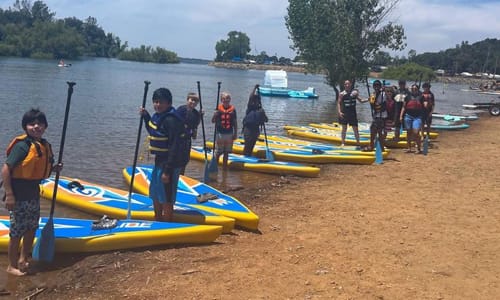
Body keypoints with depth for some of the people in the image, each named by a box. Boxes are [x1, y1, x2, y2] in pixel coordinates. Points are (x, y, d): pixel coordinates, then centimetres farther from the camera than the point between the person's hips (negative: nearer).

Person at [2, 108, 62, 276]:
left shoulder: (45, 146, 5)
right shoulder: (22, 146, -19)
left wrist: (54, 169, 0)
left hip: (33, 193, 8)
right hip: (18, 195, -8)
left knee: (31, 228, 20)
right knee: (17, 231, 3)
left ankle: (23, 259, 38)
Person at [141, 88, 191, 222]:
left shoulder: (171, 120, -22)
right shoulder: (158, 116, 7)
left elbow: (175, 147, -25)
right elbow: (152, 131, 29)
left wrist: (167, 171, -25)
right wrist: (146, 116, 15)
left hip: (170, 163, -10)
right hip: (160, 160, 10)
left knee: (166, 198, 0)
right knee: (155, 194, 23)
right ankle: (158, 222, 40)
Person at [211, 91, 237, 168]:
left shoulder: (233, 109, 0)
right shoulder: (218, 108, -4)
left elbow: (235, 123, 5)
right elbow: (213, 121, -6)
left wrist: (235, 134, 4)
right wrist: (215, 114, -25)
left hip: (229, 134, 2)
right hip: (220, 133, -2)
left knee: (226, 152, 11)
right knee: (218, 152, 2)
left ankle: (224, 167, 22)